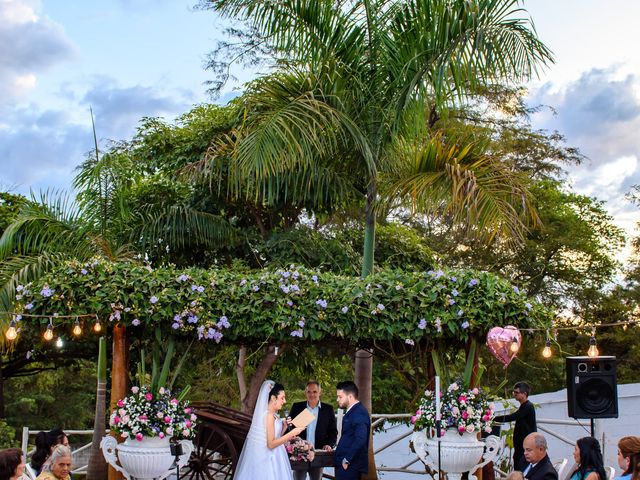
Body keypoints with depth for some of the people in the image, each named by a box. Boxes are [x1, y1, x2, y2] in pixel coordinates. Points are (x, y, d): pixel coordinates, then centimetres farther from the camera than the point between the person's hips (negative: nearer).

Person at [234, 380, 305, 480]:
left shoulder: (272, 414, 10)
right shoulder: (269, 415, -17)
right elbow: (271, 444, -20)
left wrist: (284, 427, 6)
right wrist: (292, 433, -19)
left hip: (269, 458, 9)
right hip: (268, 460, -9)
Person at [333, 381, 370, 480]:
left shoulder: (359, 412, -15)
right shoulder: (353, 411, 16)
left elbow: (360, 439, -25)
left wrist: (347, 460, -20)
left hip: (350, 466, -10)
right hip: (346, 464, 10)